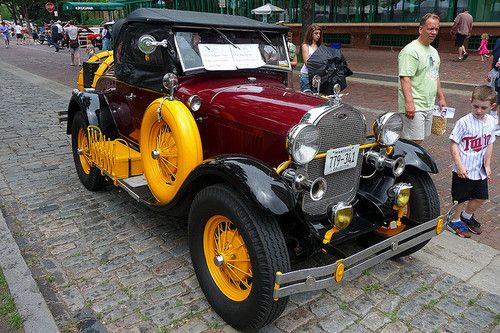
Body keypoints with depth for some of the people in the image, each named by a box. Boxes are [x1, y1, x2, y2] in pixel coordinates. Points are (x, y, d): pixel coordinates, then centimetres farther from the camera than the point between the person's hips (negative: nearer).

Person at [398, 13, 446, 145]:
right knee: (414, 141, -11)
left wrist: (441, 98, 23)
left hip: (429, 105, 9)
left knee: (420, 138, 14)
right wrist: (409, 102, -30)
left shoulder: (433, 51, 17)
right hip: (414, 106, -9)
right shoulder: (411, 51, -13)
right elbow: (405, 78, -22)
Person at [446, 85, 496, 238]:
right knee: (463, 199, 7)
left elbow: (489, 144, 11)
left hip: (480, 170, 6)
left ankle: (467, 216, 40)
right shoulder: (464, 122, -18)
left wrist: (487, 165, 9)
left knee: (481, 198, 17)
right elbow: (453, 144, -16)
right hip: (464, 170, -6)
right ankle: (455, 221, 28)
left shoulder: (491, 122, 1)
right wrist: (459, 165, -19)